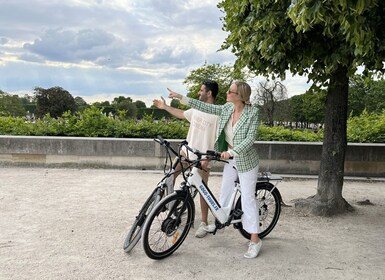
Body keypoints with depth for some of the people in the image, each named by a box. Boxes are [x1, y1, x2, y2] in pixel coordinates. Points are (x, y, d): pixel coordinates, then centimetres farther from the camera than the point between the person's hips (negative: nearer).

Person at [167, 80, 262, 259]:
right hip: (230, 159, 6)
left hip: (246, 161, -6)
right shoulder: (227, 108, -2)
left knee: (248, 198, -4)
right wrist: (181, 98, -1)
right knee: (225, 192, 16)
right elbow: (205, 107, 1)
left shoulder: (252, 112, -19)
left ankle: (255, 240, 5)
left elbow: (250, 138, -24)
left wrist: (231, 151, -34)